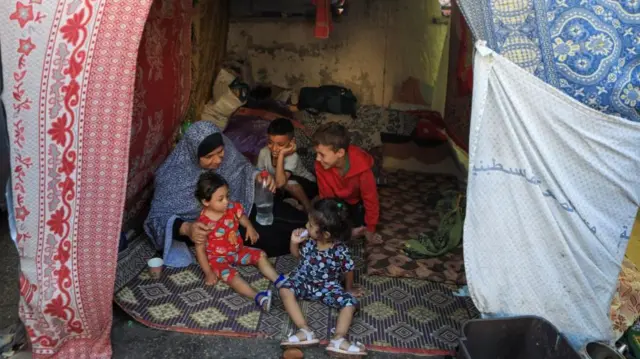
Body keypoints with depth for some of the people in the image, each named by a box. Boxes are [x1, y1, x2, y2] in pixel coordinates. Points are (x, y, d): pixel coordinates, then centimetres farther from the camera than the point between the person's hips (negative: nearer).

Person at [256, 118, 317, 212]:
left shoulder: (292, 157, -33)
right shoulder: (264, 152, -17)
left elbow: (280, 183, -45)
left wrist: (281, 154, -44)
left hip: (307, 185, -6)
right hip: (286, 188, 6)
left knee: (287, 182, -37)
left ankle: (307, 206, -12)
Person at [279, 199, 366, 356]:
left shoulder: (340, 250, -25)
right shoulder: (307, 239, -16)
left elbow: (348, 270, -6)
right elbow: (296, 254, 5)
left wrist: (349, 288, 9)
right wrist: (294, 242, -15)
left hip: (328, 286, -2)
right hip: (304, 281, 2)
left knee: (350, 302, -22)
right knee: (285, 289, -27)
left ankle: (338, 339, -32)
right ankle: (305, 331, -34)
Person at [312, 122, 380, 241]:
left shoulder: (362, 167, -39)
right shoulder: (320, 165, -33)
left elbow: (371, 199, -26)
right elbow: (326, 196, -20)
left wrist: (370, 229, -15)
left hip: (358, 200, -1)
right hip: (338, 199, 2)